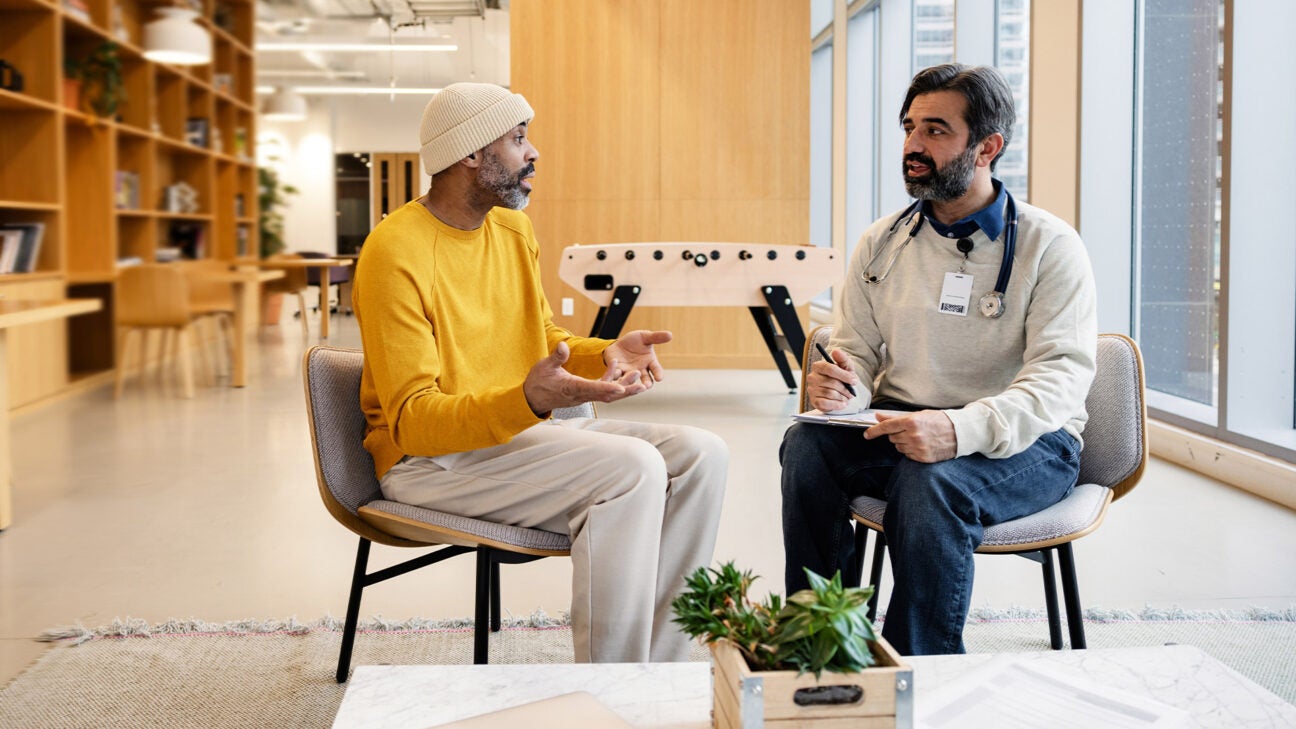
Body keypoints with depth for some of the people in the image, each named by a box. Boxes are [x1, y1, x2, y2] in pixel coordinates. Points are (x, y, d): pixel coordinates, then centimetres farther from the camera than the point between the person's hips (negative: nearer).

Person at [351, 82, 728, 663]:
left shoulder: (514, 228, 10)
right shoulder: (395, 254, -17)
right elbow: (412, 420, -21)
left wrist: (605, 353, -3)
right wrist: (526, 400, -38)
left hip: (521, 430, 9)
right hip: (429, 459, -8)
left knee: (701, 455, -10)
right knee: (632, 469, -29)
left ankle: (658, 666, -6)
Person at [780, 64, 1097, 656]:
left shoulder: (1049, 246, -6)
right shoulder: (882, 242, 10)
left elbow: (1062, 374, -18)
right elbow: (857, 349, 14)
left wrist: (960, 429, -36)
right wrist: (840, 389, -14)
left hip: (1024, 442, -4)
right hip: (899, 426, 4)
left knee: (931, 480, -36)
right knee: (808, 444, -26)